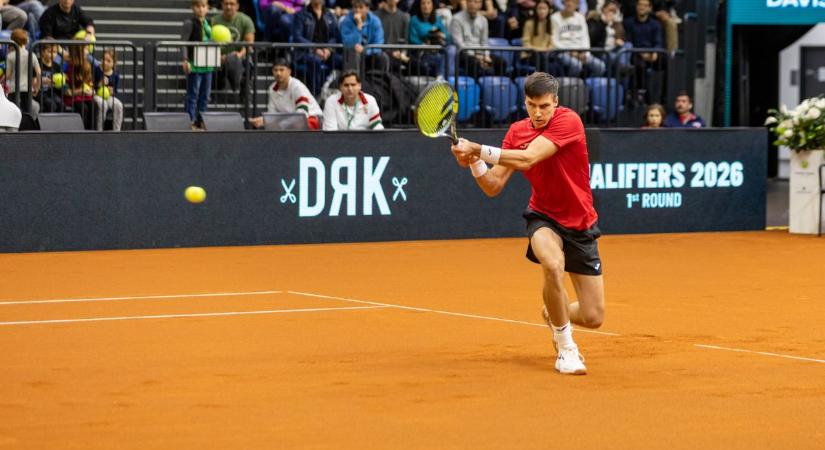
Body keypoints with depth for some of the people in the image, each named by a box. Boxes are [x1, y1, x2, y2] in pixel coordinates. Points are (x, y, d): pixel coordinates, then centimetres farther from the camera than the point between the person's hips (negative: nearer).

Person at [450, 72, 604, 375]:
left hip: (580, 225, -1)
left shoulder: (568, 121, -18)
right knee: (553, 265, -36)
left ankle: (554, 314, 36)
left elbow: (527, 159, -30)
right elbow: (494, 186, -4)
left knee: (593, 317, -2)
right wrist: (473, 163, -22)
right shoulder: (517, 131, -3)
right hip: (544, 218, 1)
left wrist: (478, 150, -34)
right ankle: (566, 349, -14)